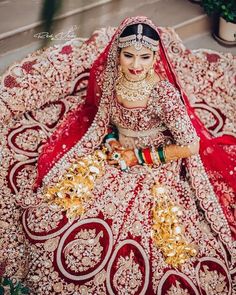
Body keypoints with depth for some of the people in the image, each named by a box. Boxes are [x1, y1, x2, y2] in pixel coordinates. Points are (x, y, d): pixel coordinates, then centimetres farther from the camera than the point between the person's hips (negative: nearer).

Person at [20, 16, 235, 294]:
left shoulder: (164, 94, -26)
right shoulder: (109, 77, -11)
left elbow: (192, 146, -22)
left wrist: (140, 156, -17)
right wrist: (110, 139, -10)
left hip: (155, 169, -5)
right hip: (114, 156, 5)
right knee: (59, 202, -2)